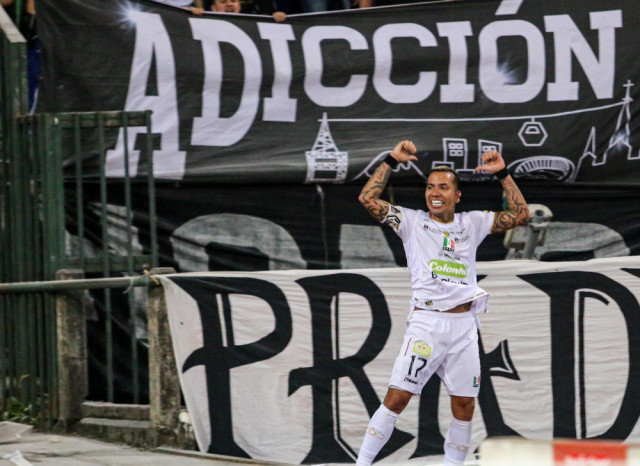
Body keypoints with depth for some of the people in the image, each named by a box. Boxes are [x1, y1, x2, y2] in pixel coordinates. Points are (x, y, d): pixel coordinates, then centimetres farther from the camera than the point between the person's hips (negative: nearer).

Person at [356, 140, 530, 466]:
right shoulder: (412, 222, 7)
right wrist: (392, 161, -3)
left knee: (465, 405, 4)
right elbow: (368, 198, -2)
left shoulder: (472, 224, 14)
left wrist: (502, 173, 6)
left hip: (464, 326, 3)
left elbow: (520, 215, 12)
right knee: (397, 398, -12)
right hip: (426, 323, -3)